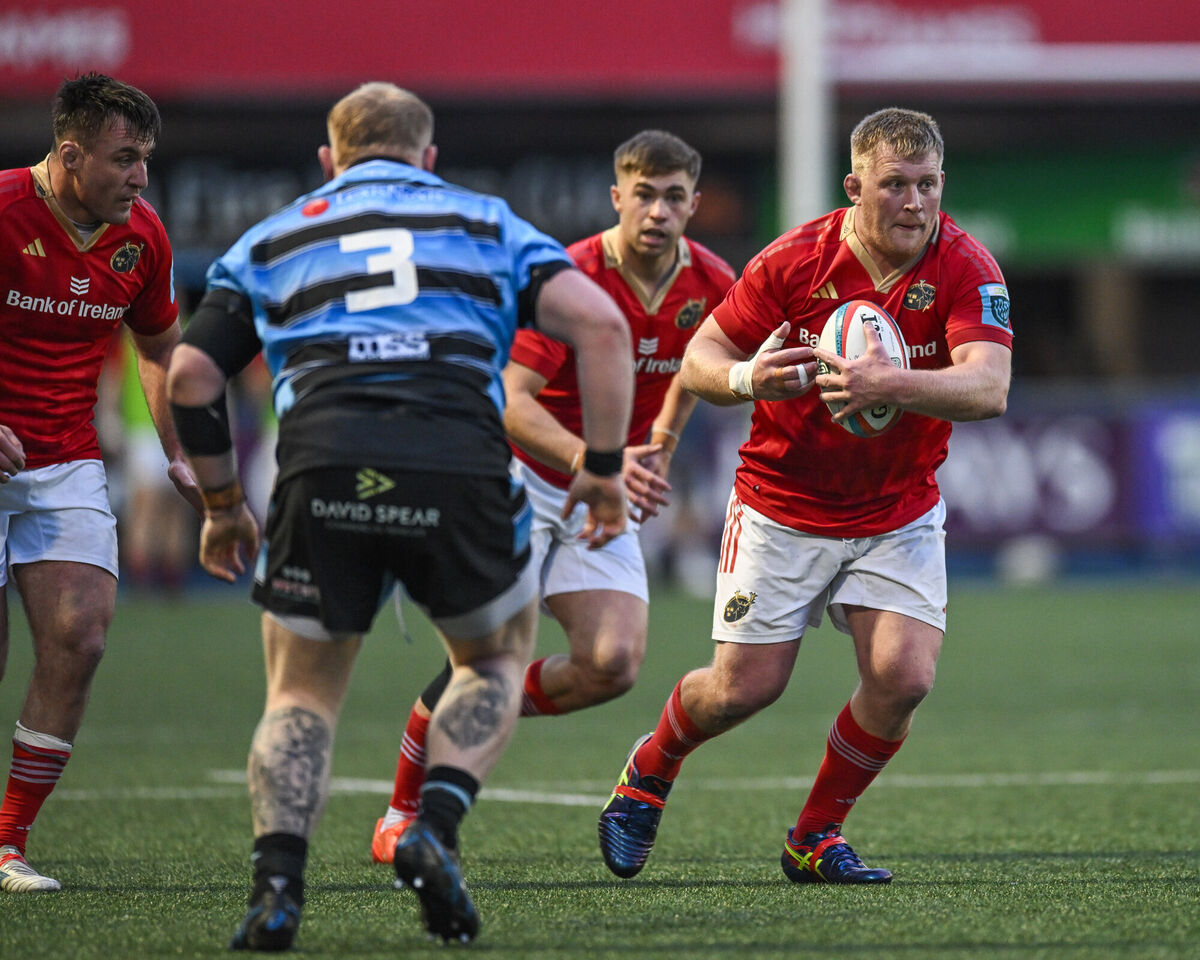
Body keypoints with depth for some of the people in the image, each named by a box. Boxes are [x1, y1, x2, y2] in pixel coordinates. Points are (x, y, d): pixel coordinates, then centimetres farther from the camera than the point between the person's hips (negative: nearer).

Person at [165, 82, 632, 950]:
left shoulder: (272, 239, 26)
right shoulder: (488, 223, 24)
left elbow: (191, 375, 16)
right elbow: (599, 324, 9)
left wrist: (222, 503, 27)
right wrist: (605, 465, 14)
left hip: (322, 467, 0)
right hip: (460, 469, 0)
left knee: (301, 694, 16)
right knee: (497, 661, 25)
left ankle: (277, 886, -5)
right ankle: (435, 830, 2)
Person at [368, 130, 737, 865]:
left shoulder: (712, 286, -4)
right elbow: (512, 403, -27)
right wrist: (593, 460, -41)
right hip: (519, 475, -5)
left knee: (613, 665, -13)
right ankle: (403, 814, 3)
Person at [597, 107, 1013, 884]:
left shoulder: (965, 268, -16)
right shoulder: (795, 261, -16)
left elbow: (988, 388, -30)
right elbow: (700, 358, -8)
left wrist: (890, 384, -47)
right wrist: (744, 379, -31)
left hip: (900, 516, 1)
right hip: (782, 510, -1)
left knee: (903, 676, -15)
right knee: (745, 687, 0)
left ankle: (817, 836, 8)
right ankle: (651, 770, 33)